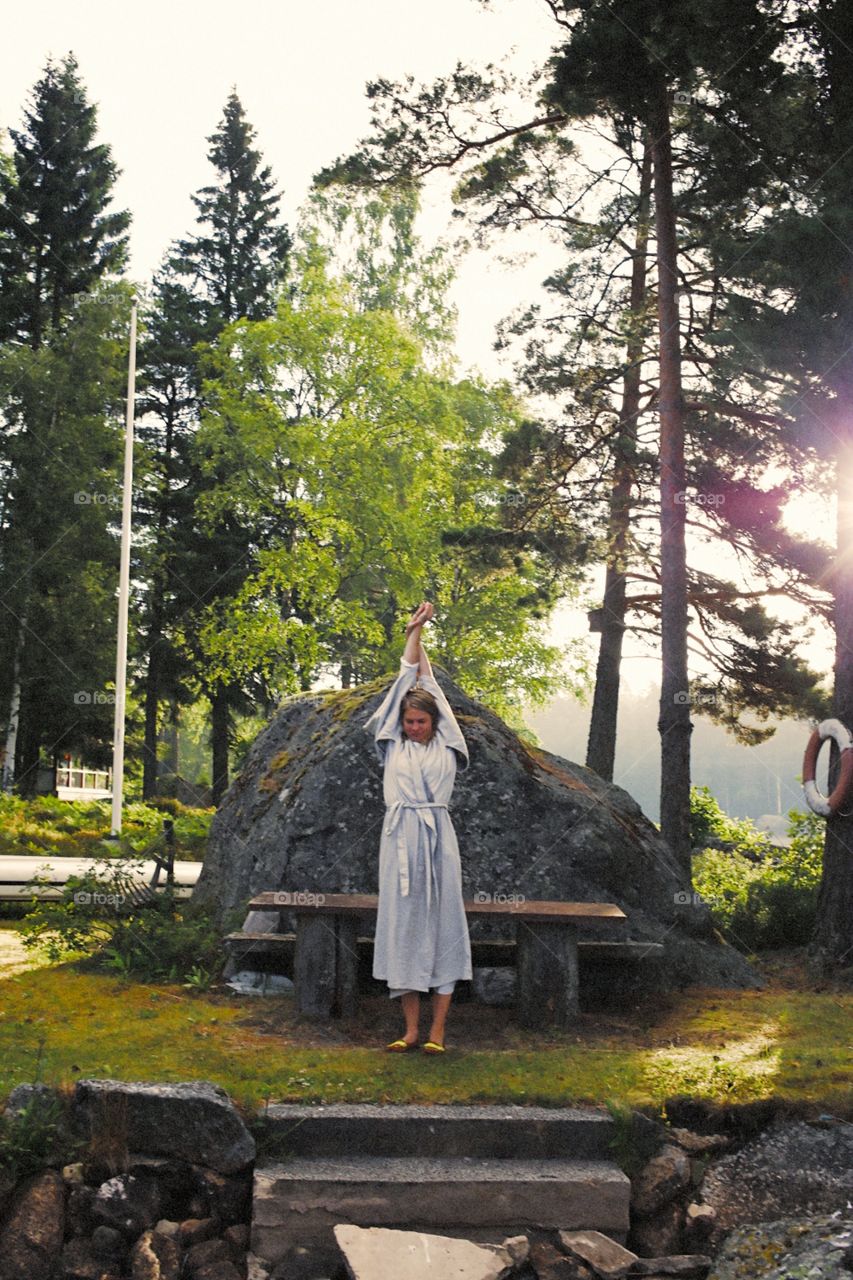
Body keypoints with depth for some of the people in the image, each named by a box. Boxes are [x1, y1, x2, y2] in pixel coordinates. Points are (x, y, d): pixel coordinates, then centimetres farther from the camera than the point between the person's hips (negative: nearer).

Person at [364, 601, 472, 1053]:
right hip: (399, 838, 1)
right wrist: (413, 631, 18)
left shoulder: (445, 748, 9)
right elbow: (407, 678, 15)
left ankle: (437, 1029, 1)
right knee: (402, 922, 1)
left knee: (441, 922, -1)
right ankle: (411, 1029, 7)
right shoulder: (394, 746, 12)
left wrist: (419, 634, 23)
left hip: (437, 838, -1)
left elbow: (430, 684, 16)